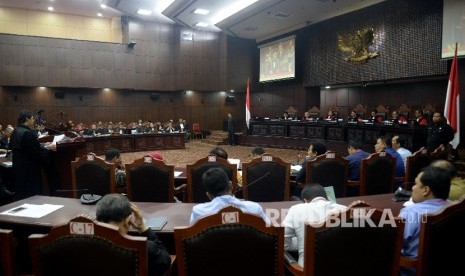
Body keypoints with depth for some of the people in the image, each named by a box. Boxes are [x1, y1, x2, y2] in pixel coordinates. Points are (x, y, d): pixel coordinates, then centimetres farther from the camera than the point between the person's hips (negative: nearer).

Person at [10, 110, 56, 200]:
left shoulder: (15, 132, 8)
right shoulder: (28, 133, -21)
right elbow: (38, 153, -23)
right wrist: (49, 148, -5)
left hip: (18, 169, 9)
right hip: (30, 171, -9)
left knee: (21, 197, 19)